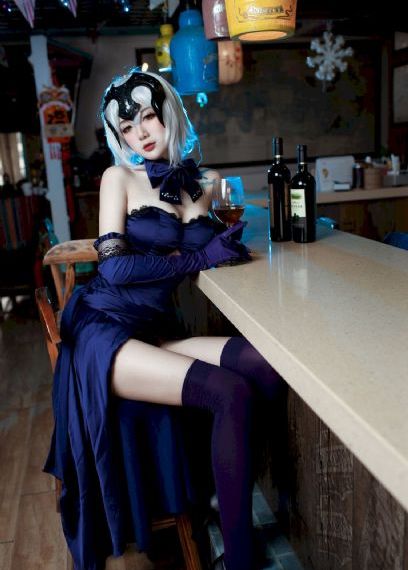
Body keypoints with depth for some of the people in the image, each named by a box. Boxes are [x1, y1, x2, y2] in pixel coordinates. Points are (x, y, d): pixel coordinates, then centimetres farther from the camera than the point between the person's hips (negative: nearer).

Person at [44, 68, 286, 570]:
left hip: (153, 334, 5)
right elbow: (114, 266, -11)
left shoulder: (194, 184, 16)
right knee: (232, 394, -26)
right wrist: (199, 257, -8)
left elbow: (200, 248, 6)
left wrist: (200, 196, -1)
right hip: (102, 331, -5)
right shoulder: (119, 176, 2)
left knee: (264, 364, -22)